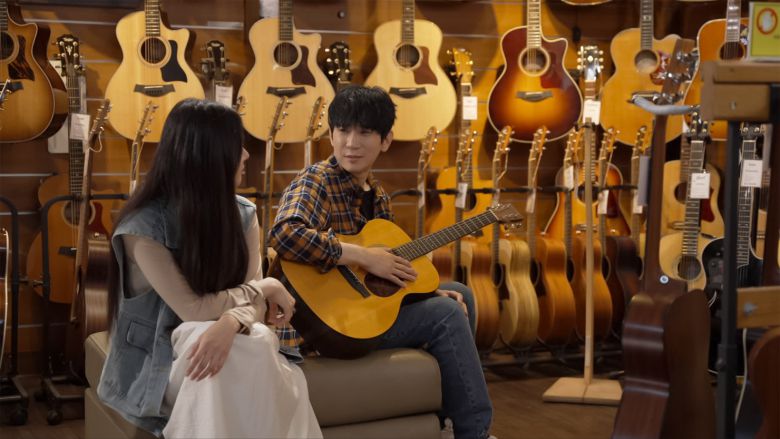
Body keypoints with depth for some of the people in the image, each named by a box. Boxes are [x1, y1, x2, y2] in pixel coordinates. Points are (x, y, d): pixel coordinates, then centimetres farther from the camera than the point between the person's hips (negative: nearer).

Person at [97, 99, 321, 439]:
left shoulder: (242, 213, 1)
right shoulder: (143, 226, -17)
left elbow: (251, 301, -8)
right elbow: (192, 310, -20)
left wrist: (230, 324, -32)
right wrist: (266, 288, -12)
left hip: (207, 343, 5)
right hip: (154, 363, -4)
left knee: (260, 343, -32)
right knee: (250, 353, -34)